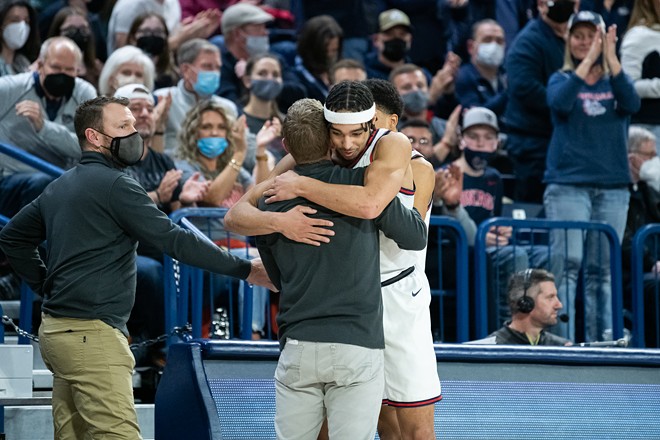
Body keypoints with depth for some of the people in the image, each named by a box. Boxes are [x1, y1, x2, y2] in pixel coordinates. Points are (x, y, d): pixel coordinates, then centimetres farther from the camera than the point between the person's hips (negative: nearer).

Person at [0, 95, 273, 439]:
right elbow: (174, 240, -14)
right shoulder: (113, 184, -11)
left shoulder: (60, 187, 17)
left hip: (56, 330, 10)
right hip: (91, 333, -10)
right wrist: (245, 270, -10)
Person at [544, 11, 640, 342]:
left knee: (602, 270, 3)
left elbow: (632, 104, -9)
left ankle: (600, 342, 5)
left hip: (612, 186, 3)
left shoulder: (614, 82, 13)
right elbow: (560, 102, -15)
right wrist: (588, 62, -19)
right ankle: (563, 340, -16)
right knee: (567, 265, -13)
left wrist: (611, 58, -17)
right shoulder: (562, 80, 9)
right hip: (568, 183, -3)